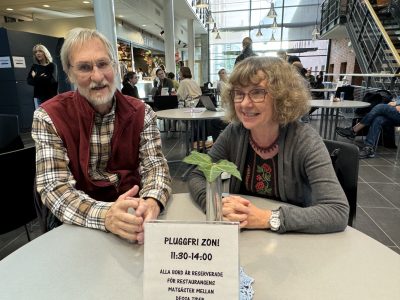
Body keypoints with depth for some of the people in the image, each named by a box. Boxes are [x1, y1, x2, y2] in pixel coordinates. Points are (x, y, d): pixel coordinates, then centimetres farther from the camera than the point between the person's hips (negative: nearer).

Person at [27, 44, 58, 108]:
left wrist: (36, 77, -3)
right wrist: (42, 78, -12)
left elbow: (51, 80, -13)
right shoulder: (34, 66, 12)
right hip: (38, 97, 4)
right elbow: (29, 80, 4)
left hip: (50, 97, -4)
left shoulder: (52, 65, 0)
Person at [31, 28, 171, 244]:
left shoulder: (141, 113, -3)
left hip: (132, 215, 2)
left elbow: (154, 164, -10)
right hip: (80, 226, -2)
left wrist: (152, 202, -32)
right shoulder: (48, 117, -10)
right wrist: (104, 216, -34)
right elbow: (54, 187, -16)